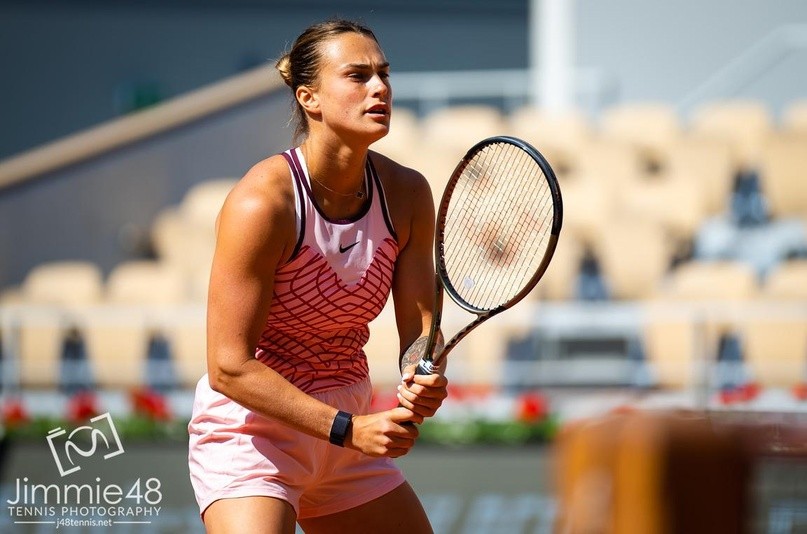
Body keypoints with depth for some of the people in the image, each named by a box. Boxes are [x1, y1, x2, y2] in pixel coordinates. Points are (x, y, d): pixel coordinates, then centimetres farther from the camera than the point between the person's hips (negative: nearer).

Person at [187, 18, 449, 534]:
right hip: (250, 429, -7)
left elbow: (420, 326, -3)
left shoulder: (407, 195, -4)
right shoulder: (261, 202, -23)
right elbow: (229, 368, -23)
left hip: (351, 426, 7)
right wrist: (349, 429, -26)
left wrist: (424, 380, -27)